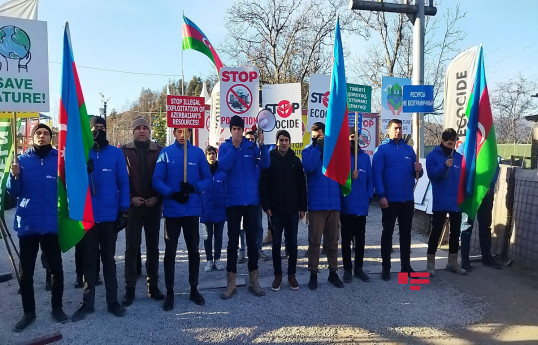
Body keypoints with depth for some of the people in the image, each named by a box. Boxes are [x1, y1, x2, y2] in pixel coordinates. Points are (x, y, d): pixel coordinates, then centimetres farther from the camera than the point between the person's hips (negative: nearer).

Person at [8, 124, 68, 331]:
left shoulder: (60, 159, 0)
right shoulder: (22, 160, 4)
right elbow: (13, 192, 2)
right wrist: (15, 176, -15)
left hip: (52, 223, -1)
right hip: (27, 223, 1)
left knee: (56, 268, 7)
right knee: (25, 271, 8)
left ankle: (57, 307, 24)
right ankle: (28, 312, 22)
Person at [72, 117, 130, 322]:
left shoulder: (116, 153, -1)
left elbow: (123, 183, -2)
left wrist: (124, 211, -6)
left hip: (109, 215, -1)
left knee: (108, 259, 12)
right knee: (89, 260, 12)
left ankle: (112, 301, 23)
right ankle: (87, 302, 24)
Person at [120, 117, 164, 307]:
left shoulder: (159, 151, 5)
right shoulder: (124, 151, 3)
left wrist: (157, 198, -7)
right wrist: (131, 198, -9)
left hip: (153, 206, 1)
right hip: (133, 206, -1)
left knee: (153, 247, 10)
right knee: (131, 248, 3)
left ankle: (153, 285, 21)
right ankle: (130, 289, 14)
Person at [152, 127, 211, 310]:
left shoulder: (198, 153, 3)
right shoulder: (166, 152, 1)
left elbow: (207, 179, 2)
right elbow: (157, 180, -4)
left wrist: (194, 187, -16)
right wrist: (172, 194, -19)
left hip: (192, 209, 1)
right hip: (171, 209, -1)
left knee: (194, 250, 11)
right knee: (170, 252, 6)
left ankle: (194, 289, 26)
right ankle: (169, 292, 19)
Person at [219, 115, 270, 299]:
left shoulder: (252, 146, 4)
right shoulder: (225, 146, 2)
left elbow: (265, 164, -8)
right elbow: (223, 166, -14)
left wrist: (262, 145, -22)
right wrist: (234, 146, -19)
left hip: (251, 200, 1)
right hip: (233, 201, -1)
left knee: (252, 241, 9)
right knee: (233, 241, 5)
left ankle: (253, 280, 21)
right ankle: (231, 283, 14)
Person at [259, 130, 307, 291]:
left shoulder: (295, 160, 6)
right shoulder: (269, 159, 0)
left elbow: (302, 185, 7)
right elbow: (263, 184, -2)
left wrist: (302, 207, 2)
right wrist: (266, 206, -9)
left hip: (292, 209, 2)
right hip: (275, 209, -2)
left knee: (292, 243, 7)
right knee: (276, 243, 5)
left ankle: (291, 275, 19)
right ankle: (278, 275, 18)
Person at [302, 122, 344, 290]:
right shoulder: (309, 150, 5)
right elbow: (308, 166, -17)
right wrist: (318, 147, -12)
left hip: (334, 203, 3)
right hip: (316, 204, -2)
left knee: (333, 240, 12)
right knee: (314, 241, 2)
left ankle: (333, 272, 24)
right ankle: (313, 274, 13)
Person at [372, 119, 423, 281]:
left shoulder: (409, 149, 11)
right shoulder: (382, 150, -4)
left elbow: (415, 173, 13)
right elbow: (376, 174, -11)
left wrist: (418, 169, -11)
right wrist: (381, 196, -18)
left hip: (408, 199, 5)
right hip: (389, 200, -4)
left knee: (406, 233, 13)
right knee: (387, 233, 5)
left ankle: (406, 266, 25)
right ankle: (386, 267, 15)